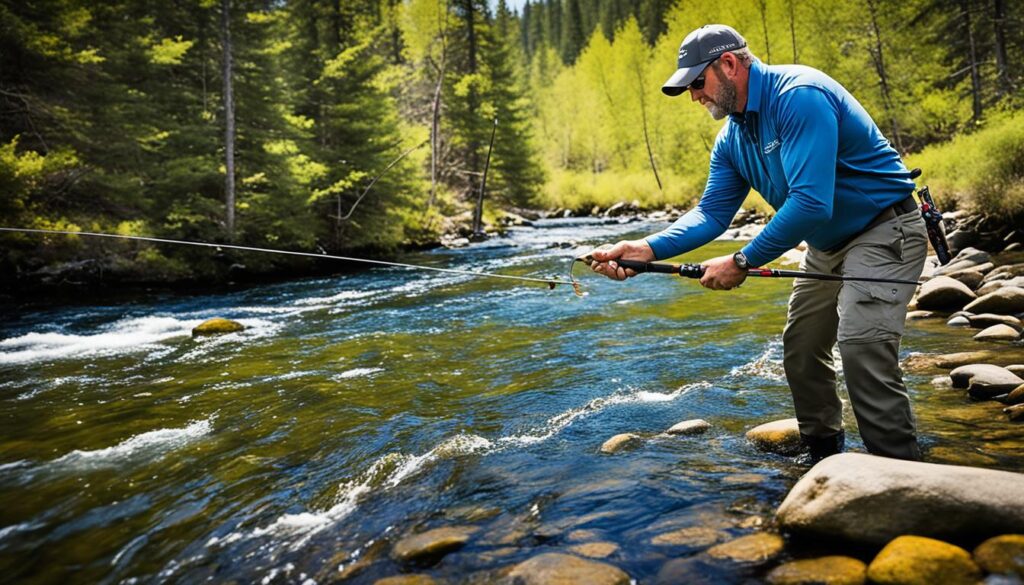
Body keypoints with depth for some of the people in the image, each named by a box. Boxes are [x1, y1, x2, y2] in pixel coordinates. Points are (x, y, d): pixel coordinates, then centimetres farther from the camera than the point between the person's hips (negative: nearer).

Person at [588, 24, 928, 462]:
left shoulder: (799, 96, -26)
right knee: (800, 349, 11)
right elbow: (711, 213, -2)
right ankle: (825, 460, 27)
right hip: (827, 243, 9)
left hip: (884, 231, -9)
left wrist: (742, 263, -29)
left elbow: (810, 203, -35)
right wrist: (647, 249, -17)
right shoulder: (731, 138, 2)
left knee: (863, 351, -23)